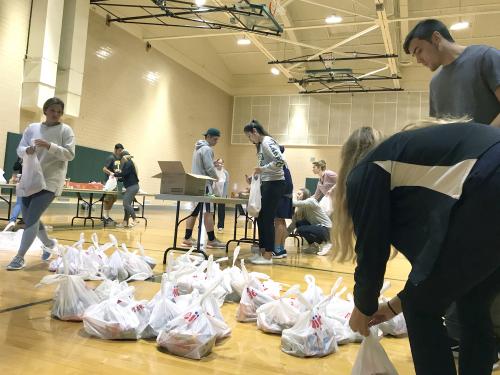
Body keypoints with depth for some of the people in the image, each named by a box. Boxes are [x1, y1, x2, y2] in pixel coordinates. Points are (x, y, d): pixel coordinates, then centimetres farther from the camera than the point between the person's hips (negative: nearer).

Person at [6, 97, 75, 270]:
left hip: (50, 181, -5)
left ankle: (20, 257, -1)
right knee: (29, 218, 13)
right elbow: (19, 150, 8)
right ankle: (49, 243, 37)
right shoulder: (32, 128, 9)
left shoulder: (65, 130, -2)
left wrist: (49, 146, -22)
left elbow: (70, 154, -10)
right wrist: (27, 150, -15)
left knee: (31, 219, -11)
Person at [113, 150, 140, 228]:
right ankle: (125, 222, 8)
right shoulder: (130, 163, 21)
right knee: (127, 204, 7)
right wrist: (118, 178, 23)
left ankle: (134, 220, -12)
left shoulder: (128, 163, -8)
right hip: (132, 187, 10)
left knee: (126, 203, -13)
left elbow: (123, 173, -16)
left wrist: (115, 174, 0)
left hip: (132, 187, -10)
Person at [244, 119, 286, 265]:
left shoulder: (267, 142, -12)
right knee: (261, 219, 12)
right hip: (267, 184, 10)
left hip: (274, 184, -10)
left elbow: (280, 161, -25)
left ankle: (268, 256, 3)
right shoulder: (261, 145, 17)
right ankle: (263, 252, 20)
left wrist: (263, 169, -19)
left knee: (267, 220, -5)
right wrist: (258, 175, 14)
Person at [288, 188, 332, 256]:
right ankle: (314, 245, 4)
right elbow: (294, 222, 2)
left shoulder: (311, 201, -13)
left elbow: (298, 203, -32)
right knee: (298, 223, -8)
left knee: (301, 230, -21)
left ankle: (325, 243, -7)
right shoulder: (301, 208, 9)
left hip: (326, 228, -7)